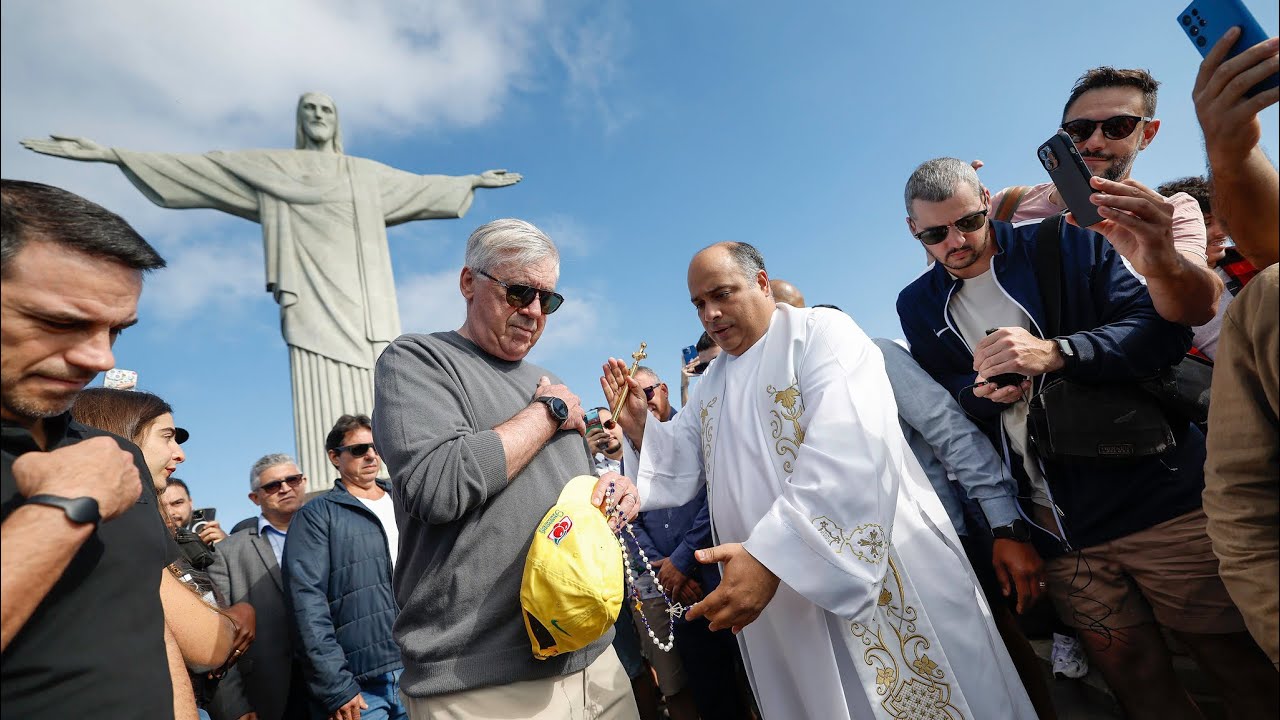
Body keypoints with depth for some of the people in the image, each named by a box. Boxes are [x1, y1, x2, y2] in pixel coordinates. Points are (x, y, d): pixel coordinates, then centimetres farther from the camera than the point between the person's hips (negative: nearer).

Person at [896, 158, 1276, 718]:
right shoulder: (918, 306, 5)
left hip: (1156, 493, -1)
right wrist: (983, 394, -14)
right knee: (1130, 670, 12)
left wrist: (1053, 352, -25)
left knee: (1233, 658, 8)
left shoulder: (1068, 243, -1)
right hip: (1055, 523, 2)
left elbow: (1165, 327, -10)